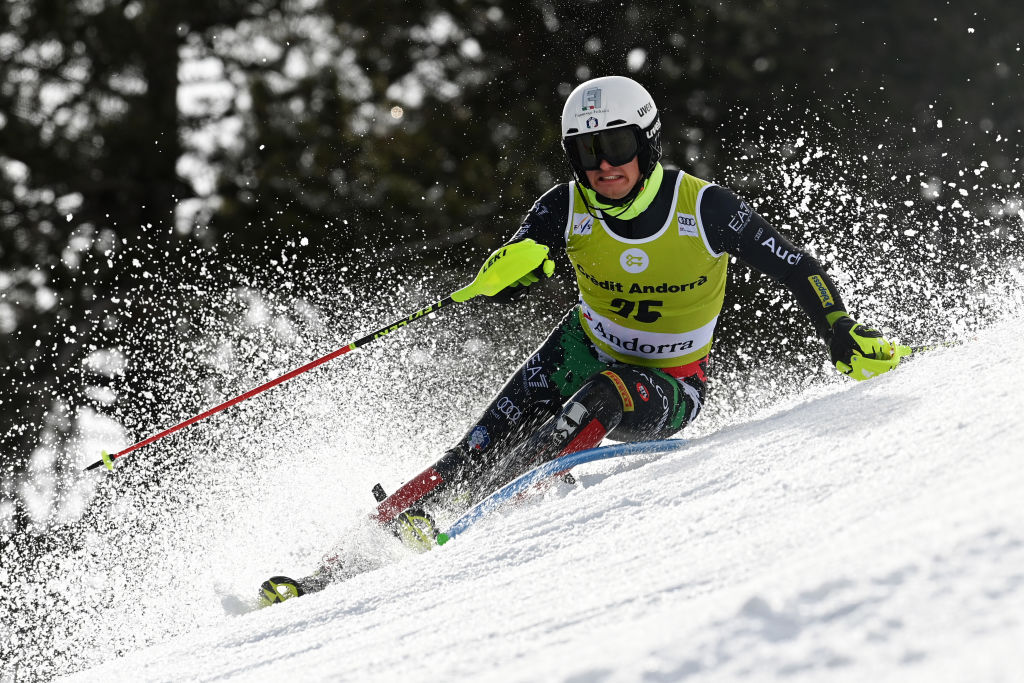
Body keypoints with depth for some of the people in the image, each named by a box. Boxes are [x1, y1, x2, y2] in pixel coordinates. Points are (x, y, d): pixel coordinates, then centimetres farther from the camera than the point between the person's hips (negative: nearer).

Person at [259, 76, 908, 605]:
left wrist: (847, 338, -16)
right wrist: (514, 266, -37)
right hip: (586, 348, 2)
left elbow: (797, 268, -11)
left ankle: (506, 491, -41)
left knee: (604, 395, -36)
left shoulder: (706, 208, -22)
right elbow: (500, 285, -13)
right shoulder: (568, 208, -15)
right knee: (488, 440, -17)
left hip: (670, 386, -2)